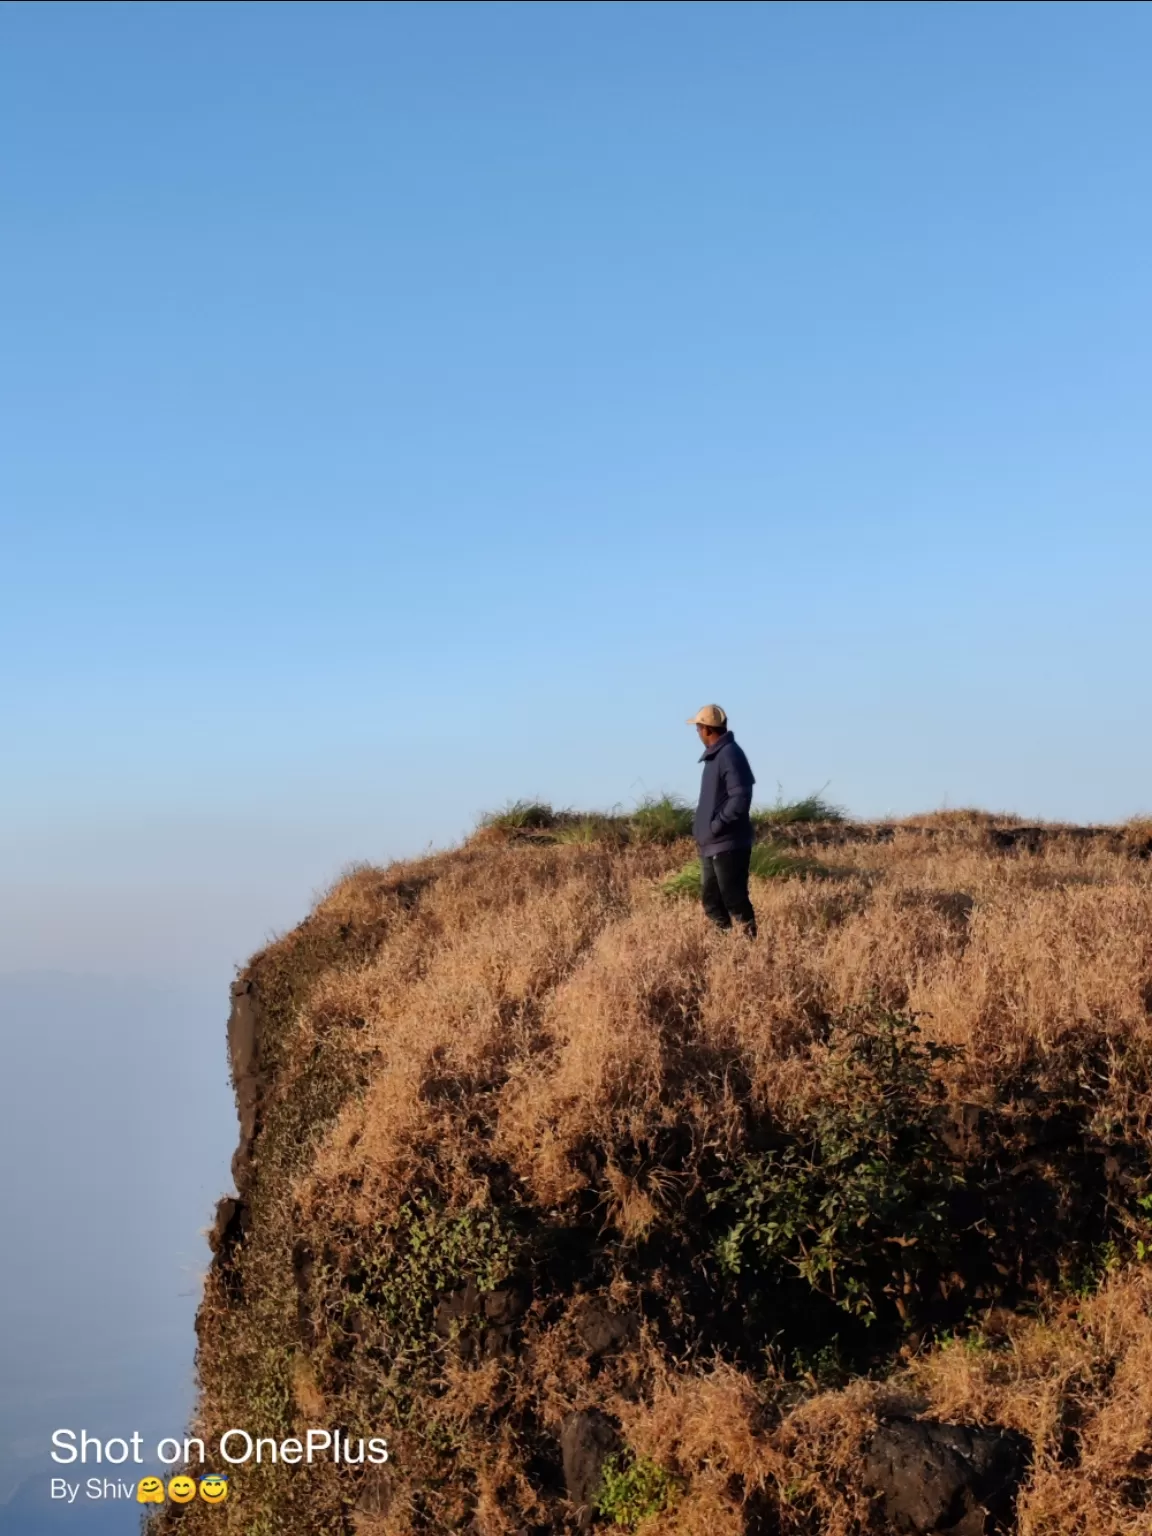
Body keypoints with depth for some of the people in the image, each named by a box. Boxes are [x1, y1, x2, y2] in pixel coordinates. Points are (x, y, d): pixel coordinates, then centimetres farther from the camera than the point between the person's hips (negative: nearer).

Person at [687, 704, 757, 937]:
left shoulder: (730, 755, -15)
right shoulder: (715, 755, 14)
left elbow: (740, 798, -22)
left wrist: (715, 826, -19)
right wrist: (704, 829, 12)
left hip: (727, 844, -10)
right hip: (712, 845, 10)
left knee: (734, 900, -7)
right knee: (711, 900, 13)